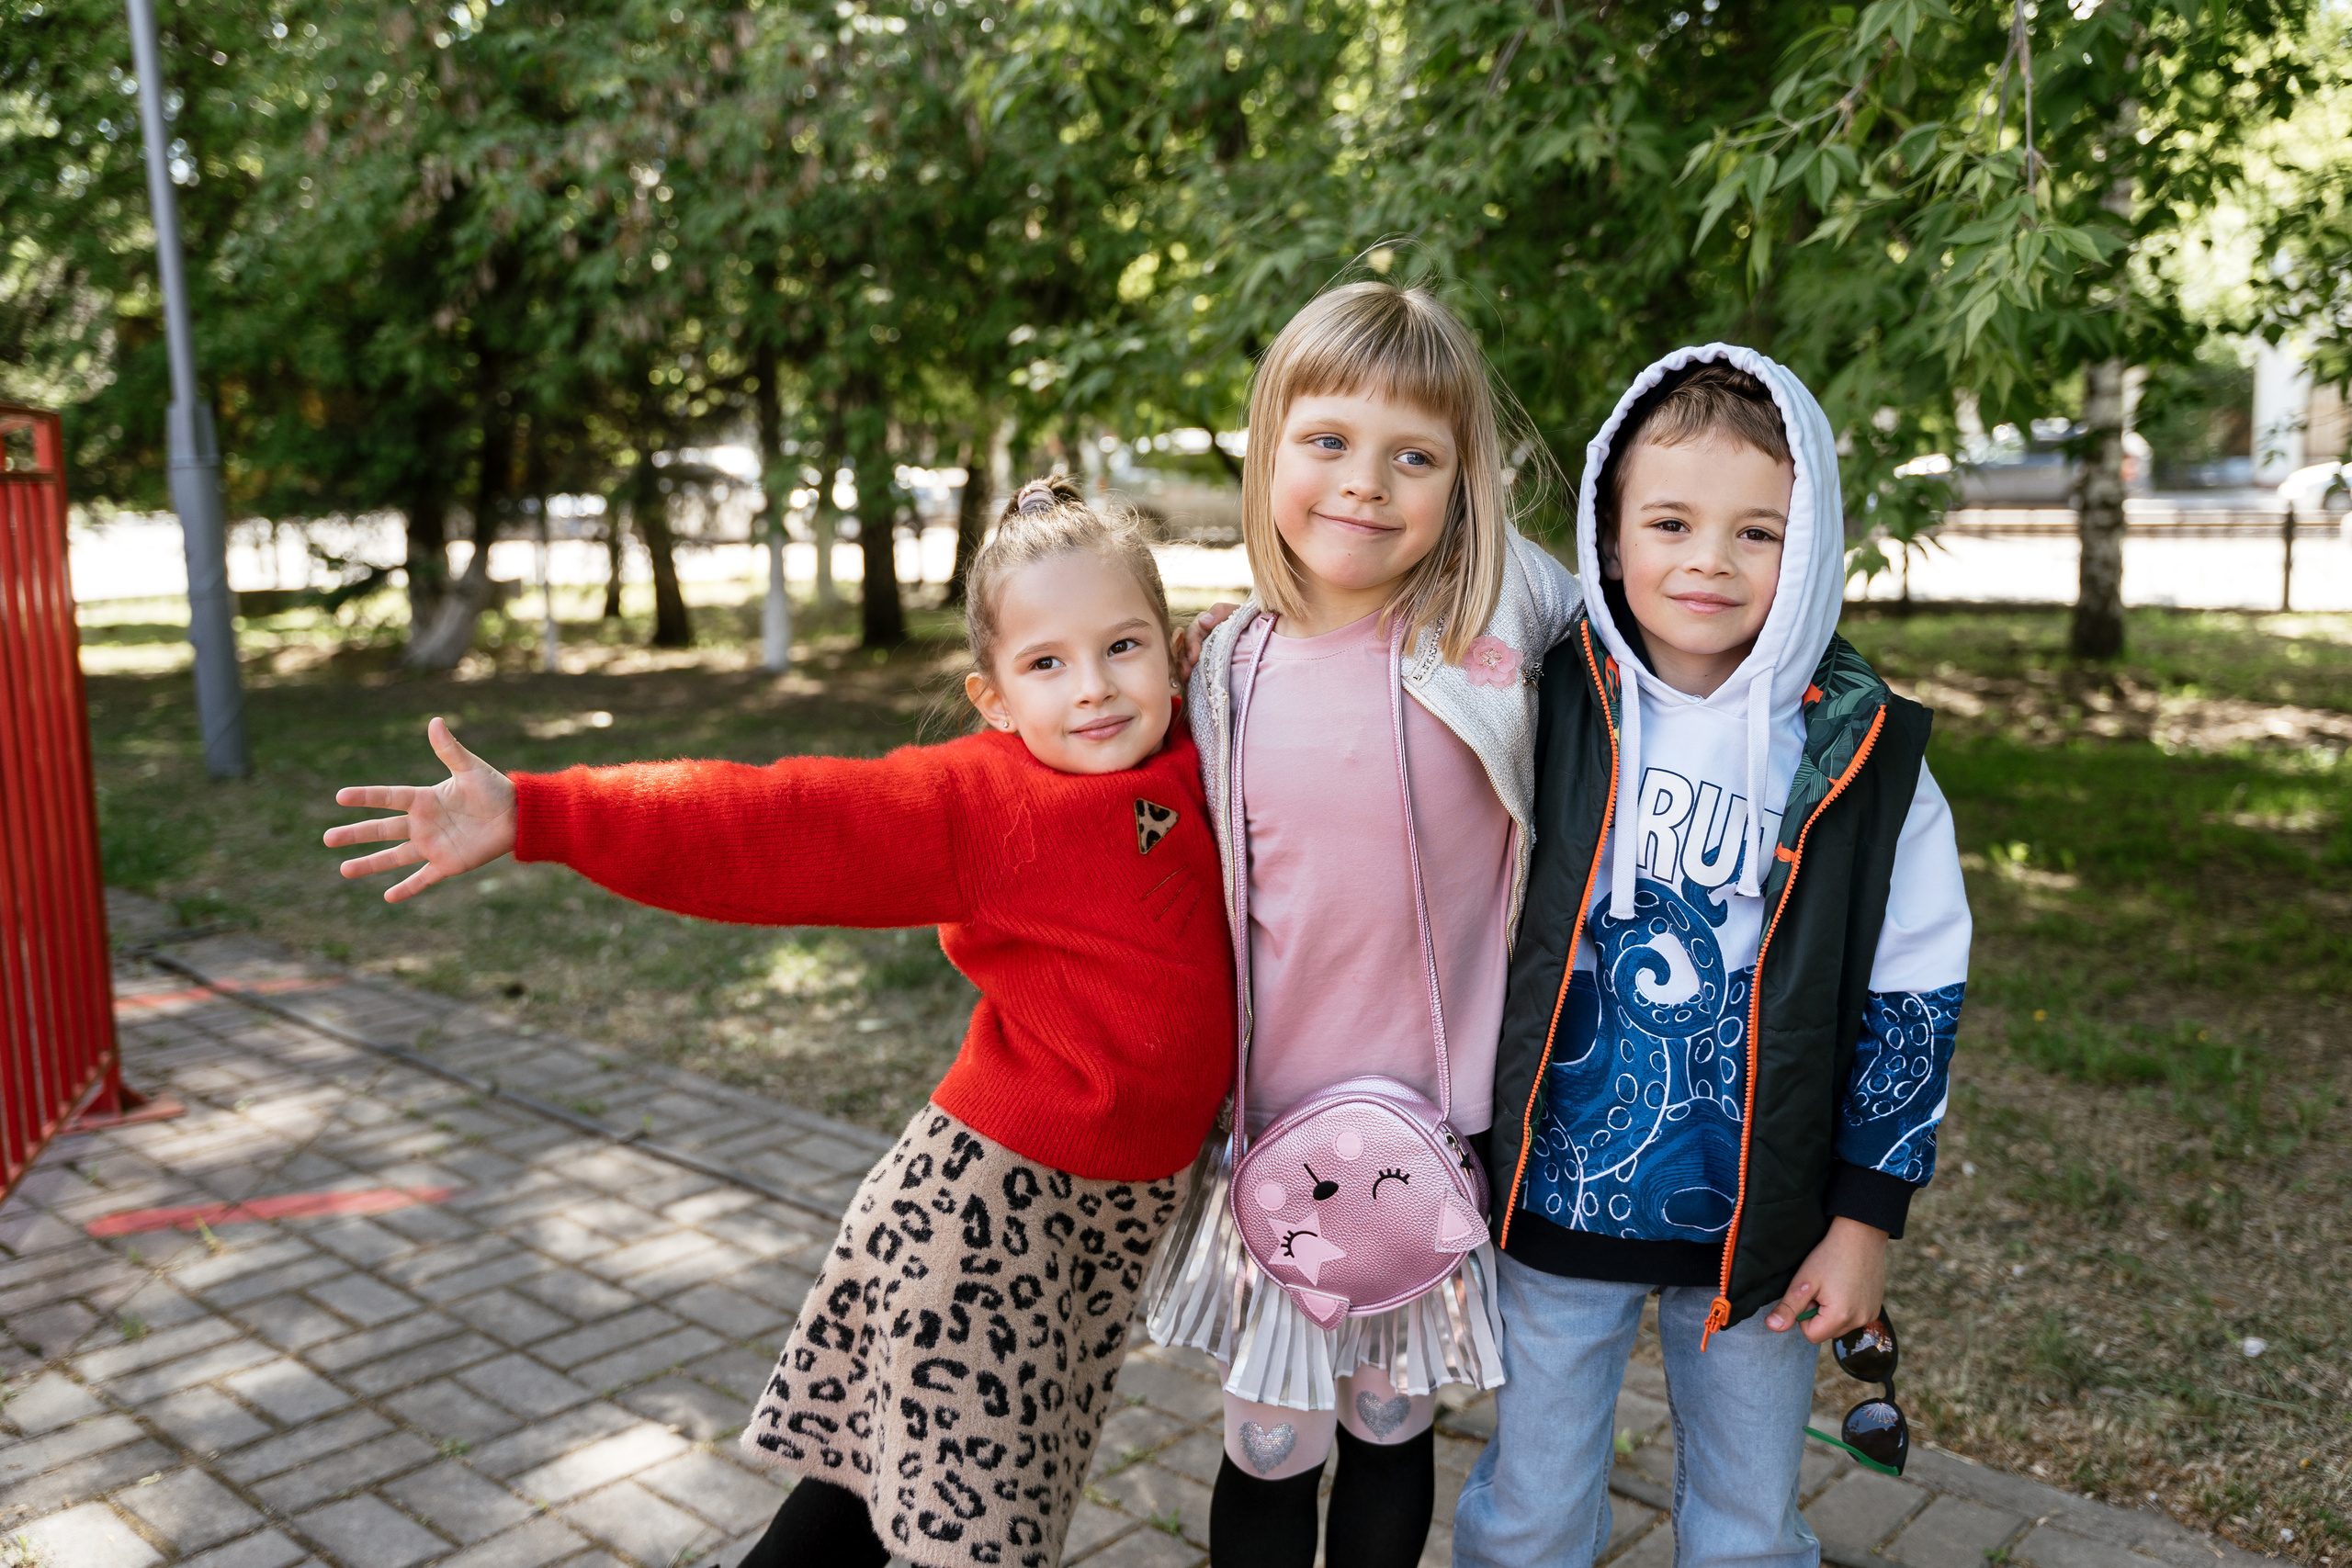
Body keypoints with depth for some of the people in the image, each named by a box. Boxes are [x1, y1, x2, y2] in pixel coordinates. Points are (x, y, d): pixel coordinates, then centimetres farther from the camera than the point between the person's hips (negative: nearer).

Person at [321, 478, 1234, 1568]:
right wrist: (536, 817, -25)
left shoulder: (1196, 764, 1)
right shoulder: (974, 799, -15)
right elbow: (767, 828, -21)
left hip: (1130, 1202, 6)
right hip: (993, 1191, -5)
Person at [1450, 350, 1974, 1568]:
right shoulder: (1543, 707, -8)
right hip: (1558, 1201, 0)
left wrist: (1866, 1219, -1)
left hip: (1759, 1228, 1)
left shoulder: (1863, 753, -7)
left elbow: (1915, 999, -1)